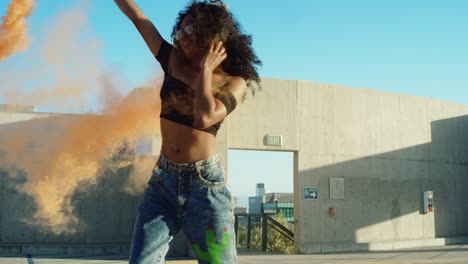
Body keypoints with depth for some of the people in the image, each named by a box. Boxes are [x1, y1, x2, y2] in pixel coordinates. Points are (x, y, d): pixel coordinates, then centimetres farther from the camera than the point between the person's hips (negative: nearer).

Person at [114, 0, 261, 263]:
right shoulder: (173, 61, 9)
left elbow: (204, 117, -19)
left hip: (205, 182, -3)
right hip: (163, 179, 3)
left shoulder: (234, 82, 0)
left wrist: (205, 70, -8)